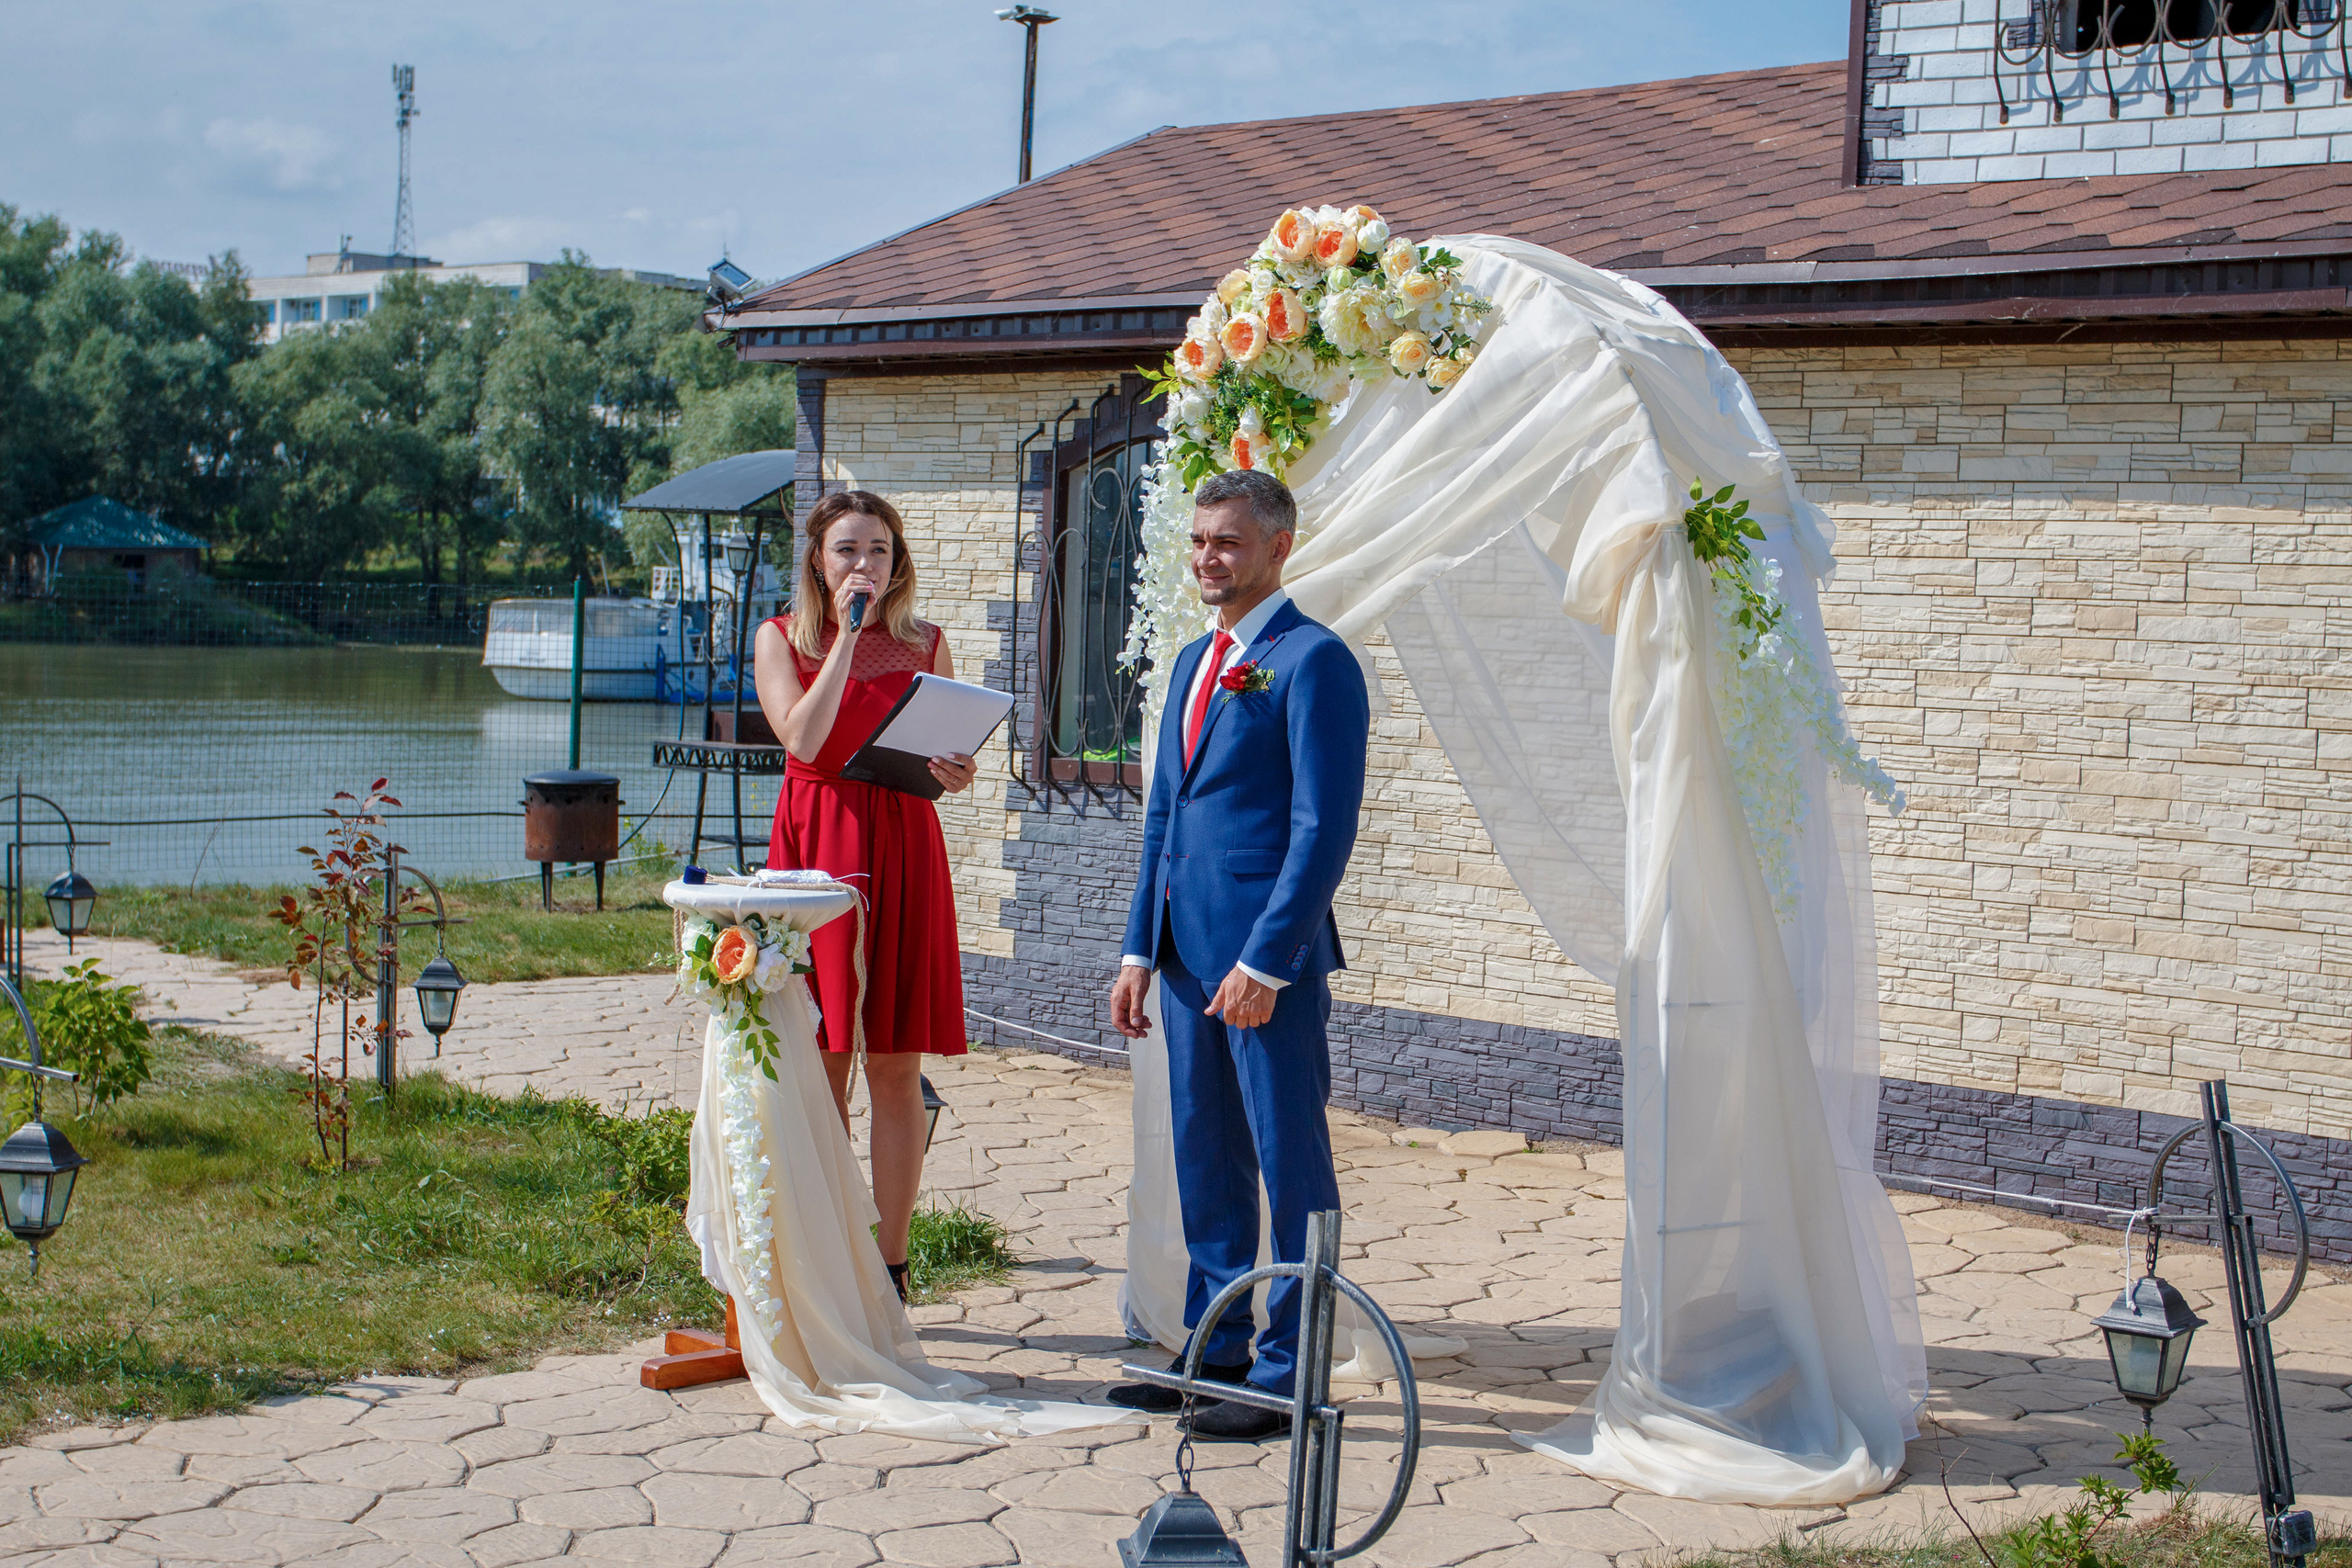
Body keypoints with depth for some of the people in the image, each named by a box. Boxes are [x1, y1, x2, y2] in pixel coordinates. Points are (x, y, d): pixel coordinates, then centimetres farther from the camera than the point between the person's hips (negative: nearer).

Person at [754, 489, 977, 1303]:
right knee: (819, 1066, 2)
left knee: (895, 1068, 1)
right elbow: (803, 738, -11)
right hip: (814, 845, -1)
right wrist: (846, 636, -10)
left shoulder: (925, 644, 10)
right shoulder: (780, 638, 5)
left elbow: (949, 755, 14)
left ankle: (890, 1266, 7)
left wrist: (957, 772, -9)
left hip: (903, 848, 1)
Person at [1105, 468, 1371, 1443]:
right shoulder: (1195, 663, 18)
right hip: (1188, 950, 9)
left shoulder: (1313, 661, -9)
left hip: (1269, 958, -9)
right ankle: (1215, 1350, 24)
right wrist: (1141, 949, 15)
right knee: (1204, 1159, 14)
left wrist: (1265, 961, -19)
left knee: (1291, 1163, 0)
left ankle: (1288, 1374, 6)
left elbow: (1324, 828, -15)